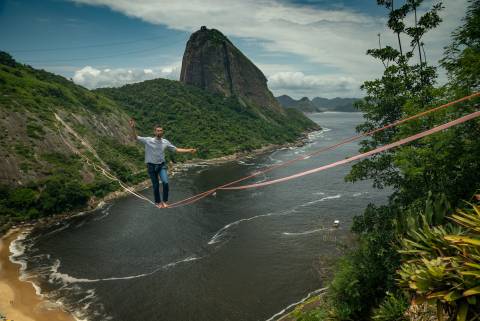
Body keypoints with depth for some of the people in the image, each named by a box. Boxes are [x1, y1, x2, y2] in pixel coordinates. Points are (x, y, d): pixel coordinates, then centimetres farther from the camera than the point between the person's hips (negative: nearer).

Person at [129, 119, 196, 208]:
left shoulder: (165, 142, -1)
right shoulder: (148, 140, -9)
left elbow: (176, 149, 6)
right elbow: (136, 138, -12)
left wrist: (189, 150, -1)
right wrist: (133, 128, -31)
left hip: (162, 165, 2)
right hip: (151, 166, -2)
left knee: (165, 182, -15)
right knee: (155, 185, 7)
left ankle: (164, 201, 5)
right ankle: (158, 202, 29)